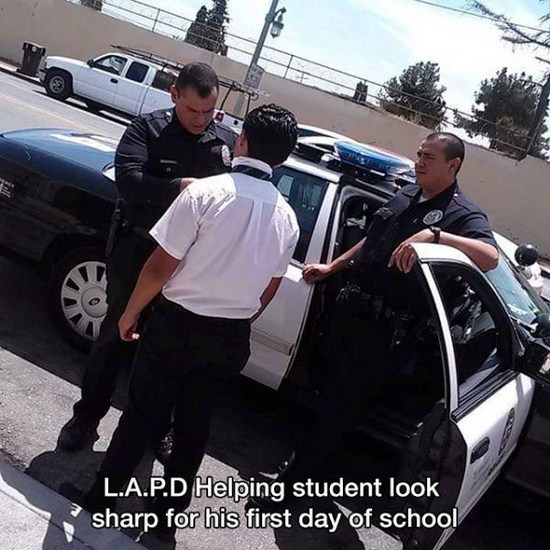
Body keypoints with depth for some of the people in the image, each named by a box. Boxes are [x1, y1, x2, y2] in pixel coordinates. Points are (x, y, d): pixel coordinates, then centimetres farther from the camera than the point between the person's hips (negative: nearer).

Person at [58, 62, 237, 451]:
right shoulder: (147, 128, -5)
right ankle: (87, 418, 24)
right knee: (116, 335, 8)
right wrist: (178, 187, -30)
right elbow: (127, 177, -19)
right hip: (138, 249, -2)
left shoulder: (229, 142, 4)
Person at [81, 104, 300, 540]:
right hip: (232, 340, 4)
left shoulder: (207, 192, -17)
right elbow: (269, 289, 8)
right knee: (194, 423, 18)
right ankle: (169, 512, 31)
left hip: (178, 325, -4)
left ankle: (105, 496, 28)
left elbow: (161, 267, -15)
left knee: (142, 413, 13)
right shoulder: (287, 217, -1)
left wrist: (131, 312, 0)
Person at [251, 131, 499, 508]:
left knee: (342, 408, 1)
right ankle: (309, 461, 42)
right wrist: (332, 267, 25)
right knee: (330, 389, 21)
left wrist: (435, 235, -41)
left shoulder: (462, 214, -10)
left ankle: (292, 484, 12)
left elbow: (490, 257, -30)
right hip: (351, 307, 7)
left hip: (386, 329, -7)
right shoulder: (405, 196, 13)